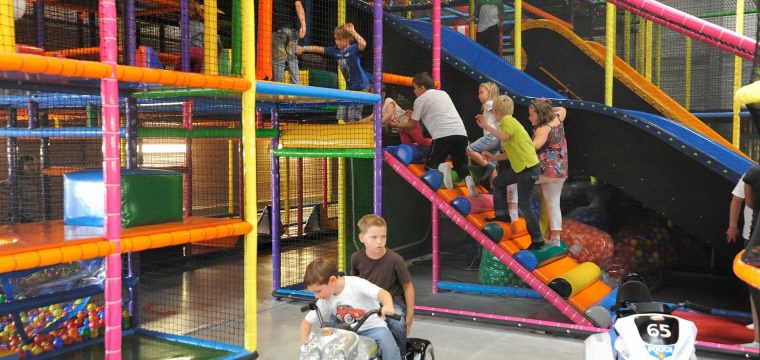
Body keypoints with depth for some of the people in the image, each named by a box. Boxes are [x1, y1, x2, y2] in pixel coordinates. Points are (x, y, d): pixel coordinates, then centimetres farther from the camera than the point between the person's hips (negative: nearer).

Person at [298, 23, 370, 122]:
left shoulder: (354, 48, -14)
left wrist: (353, 32, -31)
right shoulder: (335, 50, 4)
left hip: (361, 86, -7)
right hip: (350, 87, 8)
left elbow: (363, 44, -36)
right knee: (342, 115, 8)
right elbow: (319, 49, 13)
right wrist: (304, 49, 13)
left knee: (353, 116, -11)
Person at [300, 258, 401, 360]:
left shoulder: (356, 284, -21)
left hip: (372, 326, -5)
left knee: (389, 348, -32)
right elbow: (307, 322, 6)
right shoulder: (324, 301, -3)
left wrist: (388, 306, -57)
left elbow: (383, 293, -35)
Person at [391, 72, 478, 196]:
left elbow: (412, 125, 16)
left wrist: (398, 125, 34)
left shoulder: (420, 99, 9)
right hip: (461, 133, 5)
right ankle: (468, 177, -15)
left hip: (443, 135, -5)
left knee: (430, 166, 8)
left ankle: (441, 168, -25)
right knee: (460, 164, 17)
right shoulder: (443, 93, 27)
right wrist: (416, 114, 43)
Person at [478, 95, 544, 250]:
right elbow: (511, 153, 19)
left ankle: (537, 240, 5)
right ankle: (503, 214, 24)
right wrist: (493, 157, 19)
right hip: (521, 167, 10)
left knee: (524, 204, -4)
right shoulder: (510, 121, 19)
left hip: (528, 167, -10)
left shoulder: (507, 120, -9)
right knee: (498, 182, 19)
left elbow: (504, 137, -32)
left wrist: (486, 126, -27)